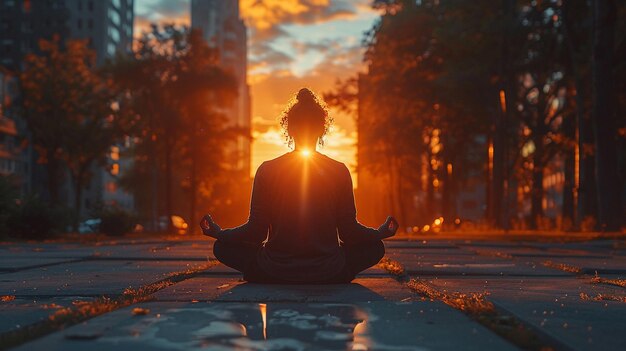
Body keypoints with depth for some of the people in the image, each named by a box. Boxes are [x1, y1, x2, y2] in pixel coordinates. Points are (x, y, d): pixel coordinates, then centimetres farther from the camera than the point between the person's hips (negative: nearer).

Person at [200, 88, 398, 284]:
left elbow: (256, 233, -3)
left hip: (274, 274, -1)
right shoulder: (339, 171, -4)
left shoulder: (267, 170, -5)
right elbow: (349, 232, -1)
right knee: (375, 247, 25)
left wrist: (218, 233, 15)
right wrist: (382, 232, 18)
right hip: (329, 275, 1)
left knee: (222, 247, 21)